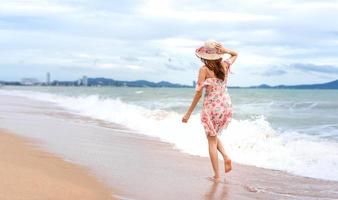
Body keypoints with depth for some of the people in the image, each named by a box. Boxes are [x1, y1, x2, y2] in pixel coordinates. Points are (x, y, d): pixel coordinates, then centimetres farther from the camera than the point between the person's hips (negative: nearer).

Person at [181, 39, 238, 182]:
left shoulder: (204, 69, -12)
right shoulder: (225, 65, 1)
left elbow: (199, 92, -13)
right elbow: (235, 54, 23)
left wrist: (189, 113, -7)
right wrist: (225, 50, 1)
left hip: (211, 107, -5)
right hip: (226, 106, 5)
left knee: (212, 140, 7)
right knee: (214, 136, 26)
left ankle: (217, 175, 6)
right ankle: (226, 156, 2)